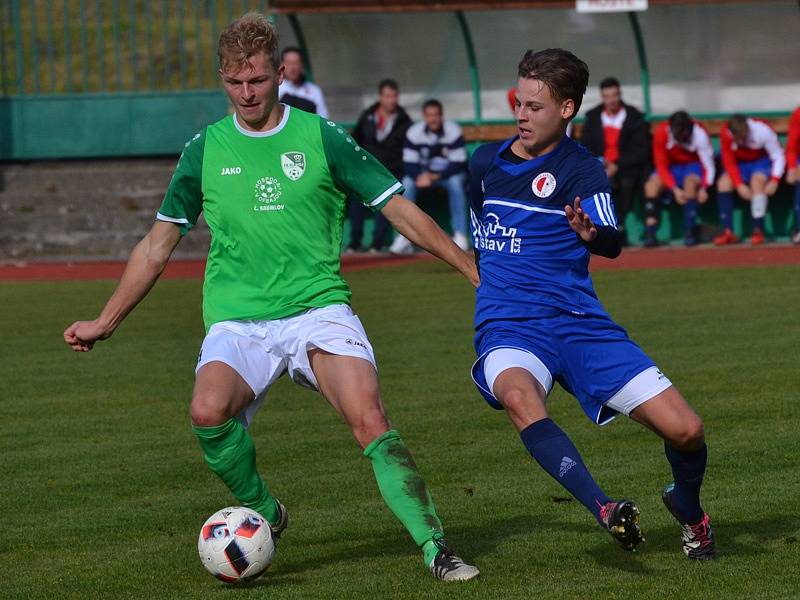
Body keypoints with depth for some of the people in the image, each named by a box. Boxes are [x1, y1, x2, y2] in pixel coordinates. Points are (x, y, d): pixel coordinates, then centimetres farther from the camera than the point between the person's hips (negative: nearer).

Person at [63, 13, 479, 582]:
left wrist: (477, 271, 2)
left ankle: (435, 547, -18)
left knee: (369, 418, -25)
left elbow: (400, 210, 6)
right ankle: (263, 513, -3)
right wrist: (106, 321, 19)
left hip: (318, 307, -1)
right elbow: (158, 243, 19)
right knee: (208, 412, -29)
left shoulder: (322, 138, 3)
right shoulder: (205, 149, 9)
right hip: (238, 320, 1)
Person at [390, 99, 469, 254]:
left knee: (455, 183, -36)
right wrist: (420, 176, -32)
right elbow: (409, 164, -10)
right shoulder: (414, 132, -9)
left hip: (449, 174, -2)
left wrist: (434, 177, -30)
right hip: (424, 173, 2)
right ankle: (403, 239, -27)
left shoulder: (453, 131, -17)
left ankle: (460, 236, -33)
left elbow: (458, 164, -19)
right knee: (407, 183, -27)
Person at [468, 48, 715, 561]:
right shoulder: (484, 163, 10)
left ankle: (689, 511, 27)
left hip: (578, 321, -1)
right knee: (518, 395, -38)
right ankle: (604, 510, -48)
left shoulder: (581, 168, -3)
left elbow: (612, 242, -22)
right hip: (508, 327, 1)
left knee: (686, 430, -8)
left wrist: (591, 233, -43)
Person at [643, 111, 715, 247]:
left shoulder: (699, 134, -25)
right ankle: (650, 234, -28)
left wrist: (704, 188, -37)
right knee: (652, 184, -25)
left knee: (690, 181, -36)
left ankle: (690, 233, -29)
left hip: (694, 166, -2)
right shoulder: (661, 132, -20)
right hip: (672, 167, 2)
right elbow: (661, 165, -15)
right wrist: (674, 189, -27)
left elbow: (708, 164, -21)